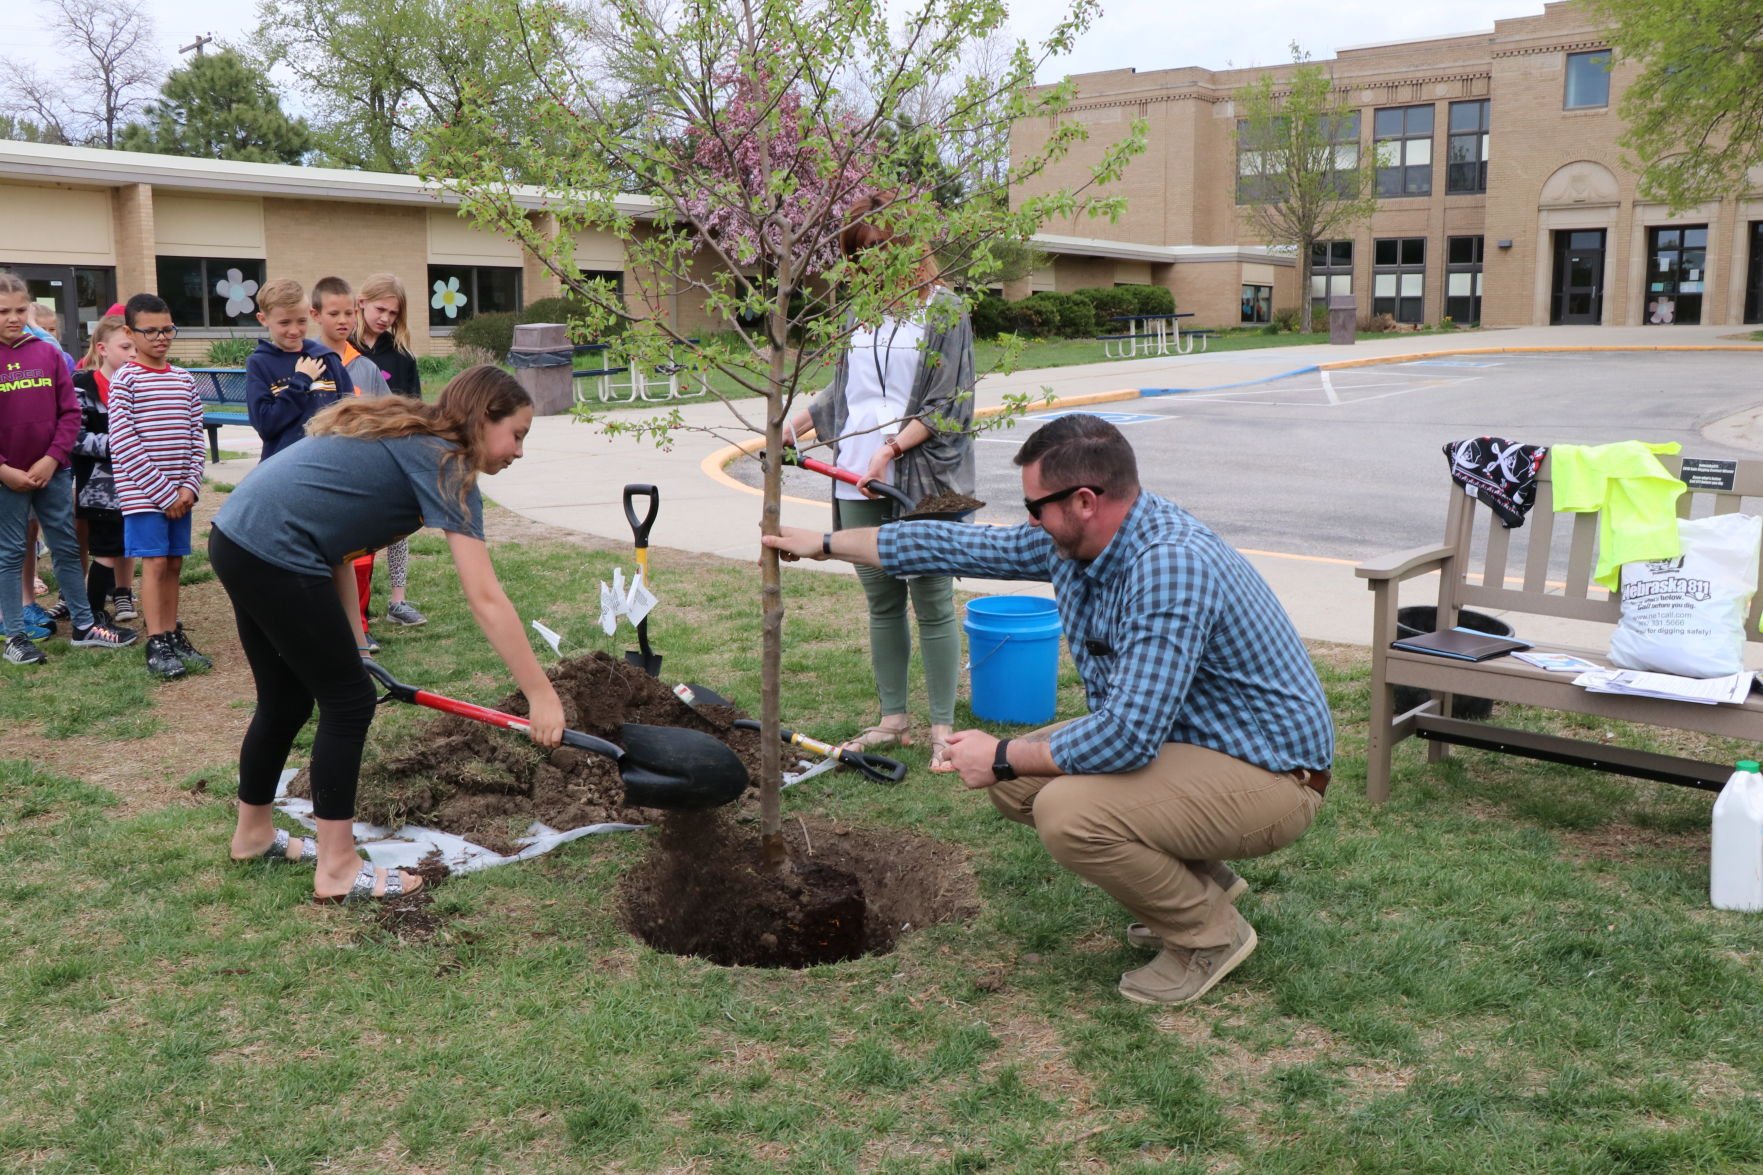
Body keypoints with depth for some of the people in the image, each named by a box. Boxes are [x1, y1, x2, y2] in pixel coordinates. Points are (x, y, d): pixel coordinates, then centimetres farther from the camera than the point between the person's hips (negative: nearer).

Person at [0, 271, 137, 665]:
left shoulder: (49, 353, 2)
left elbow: (70, 411, 2)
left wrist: (53, 459, -8)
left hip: (53, 471, 3)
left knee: (67, 547, 10)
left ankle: (84, 626, 21)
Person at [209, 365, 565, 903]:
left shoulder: (405, 438, 16)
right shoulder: (445, 465, -11)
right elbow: (485, 599, -18)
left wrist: (345, 644, 11)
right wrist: (542, 696, -17)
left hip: (237, 537, 9)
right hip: (275, 556, -9)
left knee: (286, 699, 21)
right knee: (349, 701, 2)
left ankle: (252, 833, 40)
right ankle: (338, 869, 10)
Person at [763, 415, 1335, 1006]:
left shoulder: (1171, 565, -31)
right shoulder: (1072, 541, -2)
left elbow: (1128, 737, -34)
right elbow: (962, 546, 10)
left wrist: (1003, 758, -20)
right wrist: (826, 543, 16)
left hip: (1267, 775, -9)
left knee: (1067, 812, -29)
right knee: (1015, 781, 5)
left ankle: (1209, 931, -2)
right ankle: (1195, 880, 16)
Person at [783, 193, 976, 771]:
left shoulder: (943, 308, -1)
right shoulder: (863, 311, 17)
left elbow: (948, 405, -9)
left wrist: (892, 448, -17)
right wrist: (791, 427, 20)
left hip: (922, 479, -6)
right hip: (858, 480, 6)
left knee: (932, 601, -2)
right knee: (881, 600, 10)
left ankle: (942, 729, 6)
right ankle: (893, 719, 20)